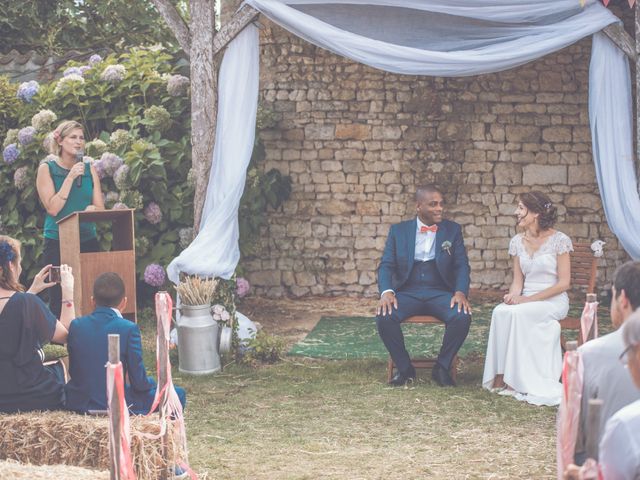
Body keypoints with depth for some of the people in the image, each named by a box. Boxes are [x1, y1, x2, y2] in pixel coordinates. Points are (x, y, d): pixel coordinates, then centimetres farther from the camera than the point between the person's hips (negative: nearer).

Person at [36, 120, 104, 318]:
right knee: (59, 300, -4)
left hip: (88, 241, 3)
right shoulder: (47, 169, 0)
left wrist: (93, 209, -13)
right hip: (57, 243, -3)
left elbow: (101, 208, 10)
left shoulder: (89, 170, 10)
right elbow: (52, 208, -9)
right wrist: (70, 177, -14)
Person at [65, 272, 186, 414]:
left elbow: (73, 371, 8)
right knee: (178, 395, 9)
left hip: (78, 404, 4)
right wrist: (150, 383, 13)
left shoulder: (76, 325, -1)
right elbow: (139, 382, -10)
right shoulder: (128, 329, -14)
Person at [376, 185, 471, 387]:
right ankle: (404, 368, -9)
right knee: (384, 316, -30)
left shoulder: (452, 230, 9)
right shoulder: (398, 231, 8)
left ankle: (442, 368, -9)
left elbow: (462, 265, 3)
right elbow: (386, 265, 3)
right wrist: (386, 292, -19)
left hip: (440, 293, 0)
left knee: (462, 316, -31)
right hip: (407, 292, 0)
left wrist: (461, 292, -18)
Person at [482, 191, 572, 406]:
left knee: (517, 314, -34)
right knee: (500, 312, -29)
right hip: (526, 300, 5)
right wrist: (512, 295, -13)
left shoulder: (559, 240, -6)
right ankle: (500, 376, -29)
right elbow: (518, 279, 12)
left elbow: (564, 282, -9)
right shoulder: (518, 242, 10)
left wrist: (529, 299, -17)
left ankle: (516, 379, -27)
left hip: (553, 300, -5)